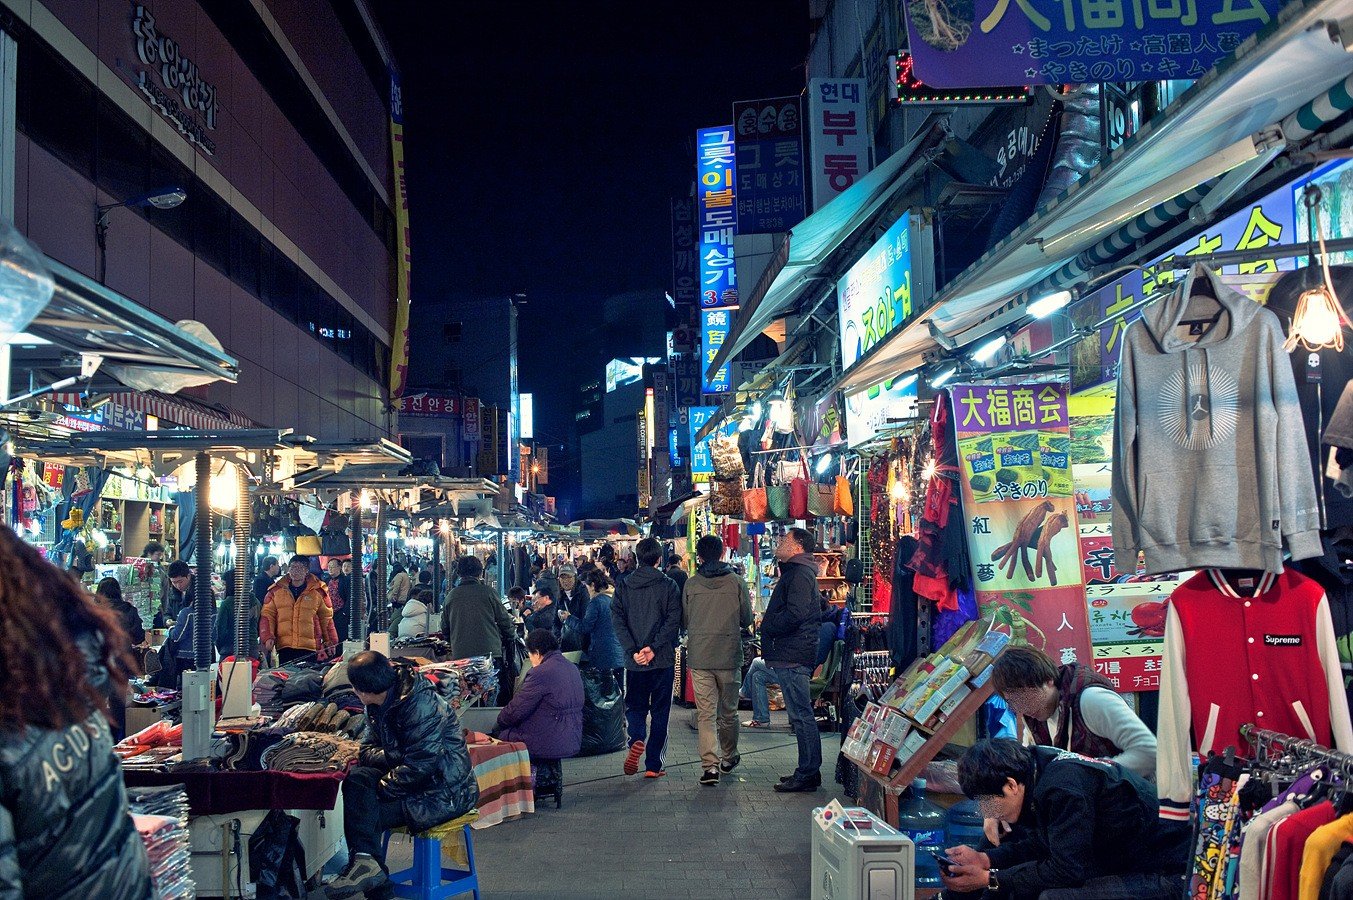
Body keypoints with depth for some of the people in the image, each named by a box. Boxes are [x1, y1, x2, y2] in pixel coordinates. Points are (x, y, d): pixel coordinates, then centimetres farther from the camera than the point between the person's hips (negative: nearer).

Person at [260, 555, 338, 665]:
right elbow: (267, 615, 8)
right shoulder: (276, 590, 8)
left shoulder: (318, 591, 5)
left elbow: (326, 618, 10)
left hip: (310, 648, -1)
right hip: (284, 647, 1)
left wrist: (330, 642, 9)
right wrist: (267, 637, -5)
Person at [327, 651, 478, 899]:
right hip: (411, 776, 9)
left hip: (444, 792, -9)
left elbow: (419, 766, -26)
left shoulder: (421, 706, -24)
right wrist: (394, 757, -15)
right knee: (356, 779, -16)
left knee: (366, 816, -19)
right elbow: (369, 749, 6)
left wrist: (383, 788, -17)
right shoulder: (378, 705, 4)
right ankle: (365, 860, -26)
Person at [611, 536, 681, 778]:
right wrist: (653, 647, -13)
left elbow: (617, 620, -3)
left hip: (633, 661, 2)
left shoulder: (624, 586, 3)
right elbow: (673, 620, -12)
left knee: (635, 706, 16)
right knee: (660, 712, 7)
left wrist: (633, 651, -8)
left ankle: (637, 740, -13)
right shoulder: (668, 586, -3)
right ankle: (653, 765, 6)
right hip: (663, 659, -2)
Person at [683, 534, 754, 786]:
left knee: (705, 713, 2)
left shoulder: (691, 584, -3)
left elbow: (685, 621, 5)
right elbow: (747, 620, 1)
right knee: (728, 711, 16)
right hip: (729, 656, 0)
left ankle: (710, 765, -8)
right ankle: (729, 758, 32)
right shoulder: (737, 583, -4)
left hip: (699, 656, 0)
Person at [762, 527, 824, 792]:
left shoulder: (799, 573, -13)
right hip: (790, 654, 11)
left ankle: (808, 774, -3)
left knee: (801, 715, -7)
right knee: (801, 714, 13)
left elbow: (795, 614, -24)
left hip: (792, 655, -11)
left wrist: (767, 628, -12)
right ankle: (808, 771, 19)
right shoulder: (795, 572, 21)